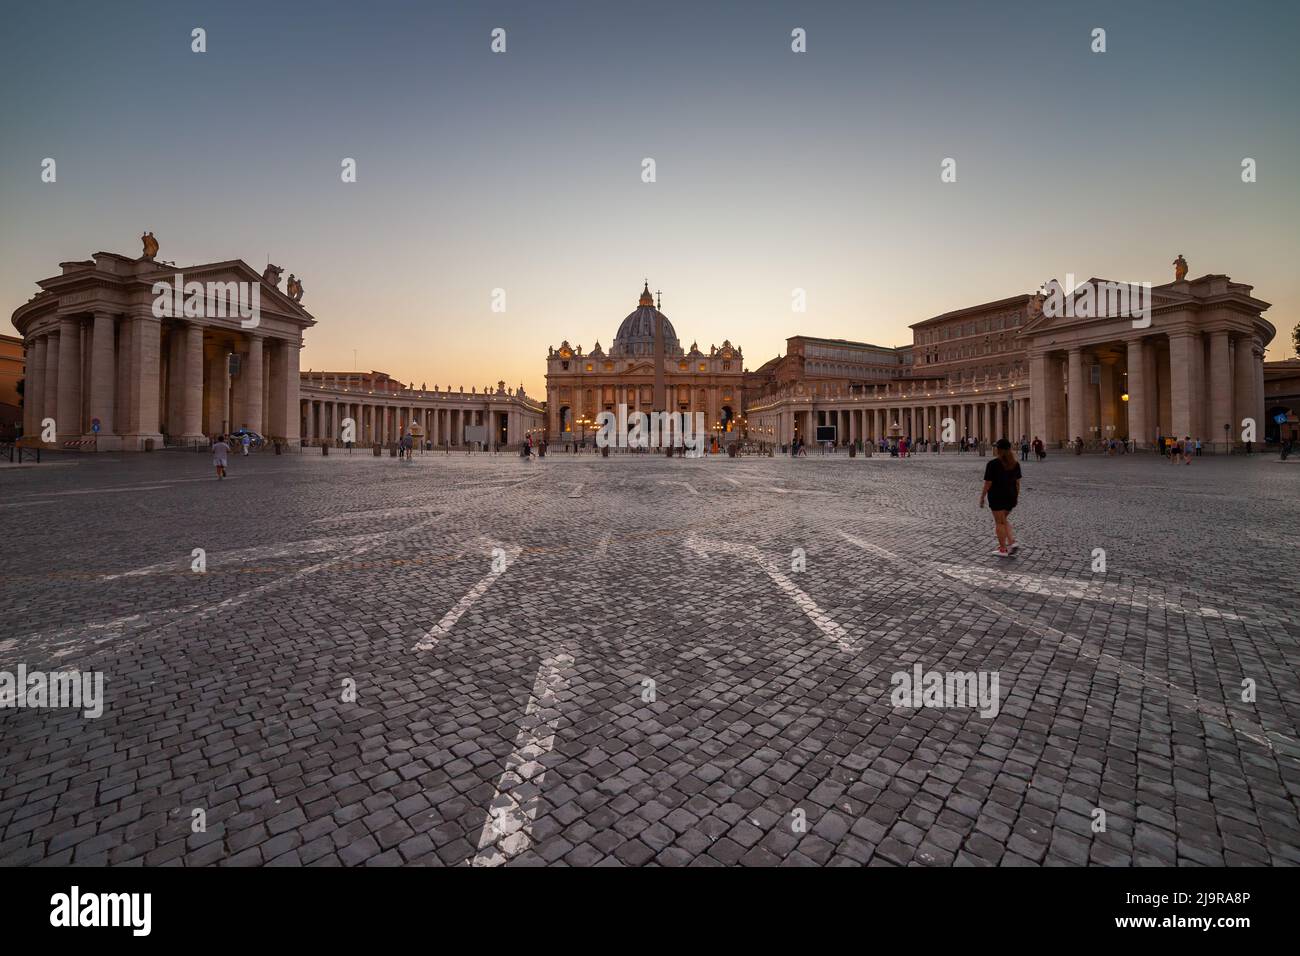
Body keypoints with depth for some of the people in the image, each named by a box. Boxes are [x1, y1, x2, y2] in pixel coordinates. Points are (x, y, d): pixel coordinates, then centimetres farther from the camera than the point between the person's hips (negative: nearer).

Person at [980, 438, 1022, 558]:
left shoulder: (993, 463, -14)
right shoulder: (1015, 462, 4)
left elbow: (988, 483, -14)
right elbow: (1017, 481, 9)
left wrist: (982, 497, -6)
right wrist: (1017, 495, 19)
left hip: (997, 496, -6)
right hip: (1011, 495, 6)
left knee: (999, 522, 3)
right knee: (1004, 519, 22)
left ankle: (1003, 550, 8)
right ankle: (1012, 543, 11)